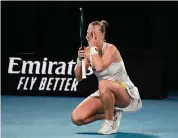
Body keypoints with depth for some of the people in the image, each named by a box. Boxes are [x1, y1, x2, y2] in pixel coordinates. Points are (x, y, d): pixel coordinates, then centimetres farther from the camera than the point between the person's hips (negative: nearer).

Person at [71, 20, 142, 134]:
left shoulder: (110, 49, -20)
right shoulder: (89, 51, -1)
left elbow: (100, 67, -39)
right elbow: (79, 77, -1)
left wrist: (93, 46, -28)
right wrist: (79, 59, -17)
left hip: (126, 94, -7)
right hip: (105, 94, 7)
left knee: (104, 84, -41)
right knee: (76, 118, -12)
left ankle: (111, 122, -18)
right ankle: (112, 115, 9)